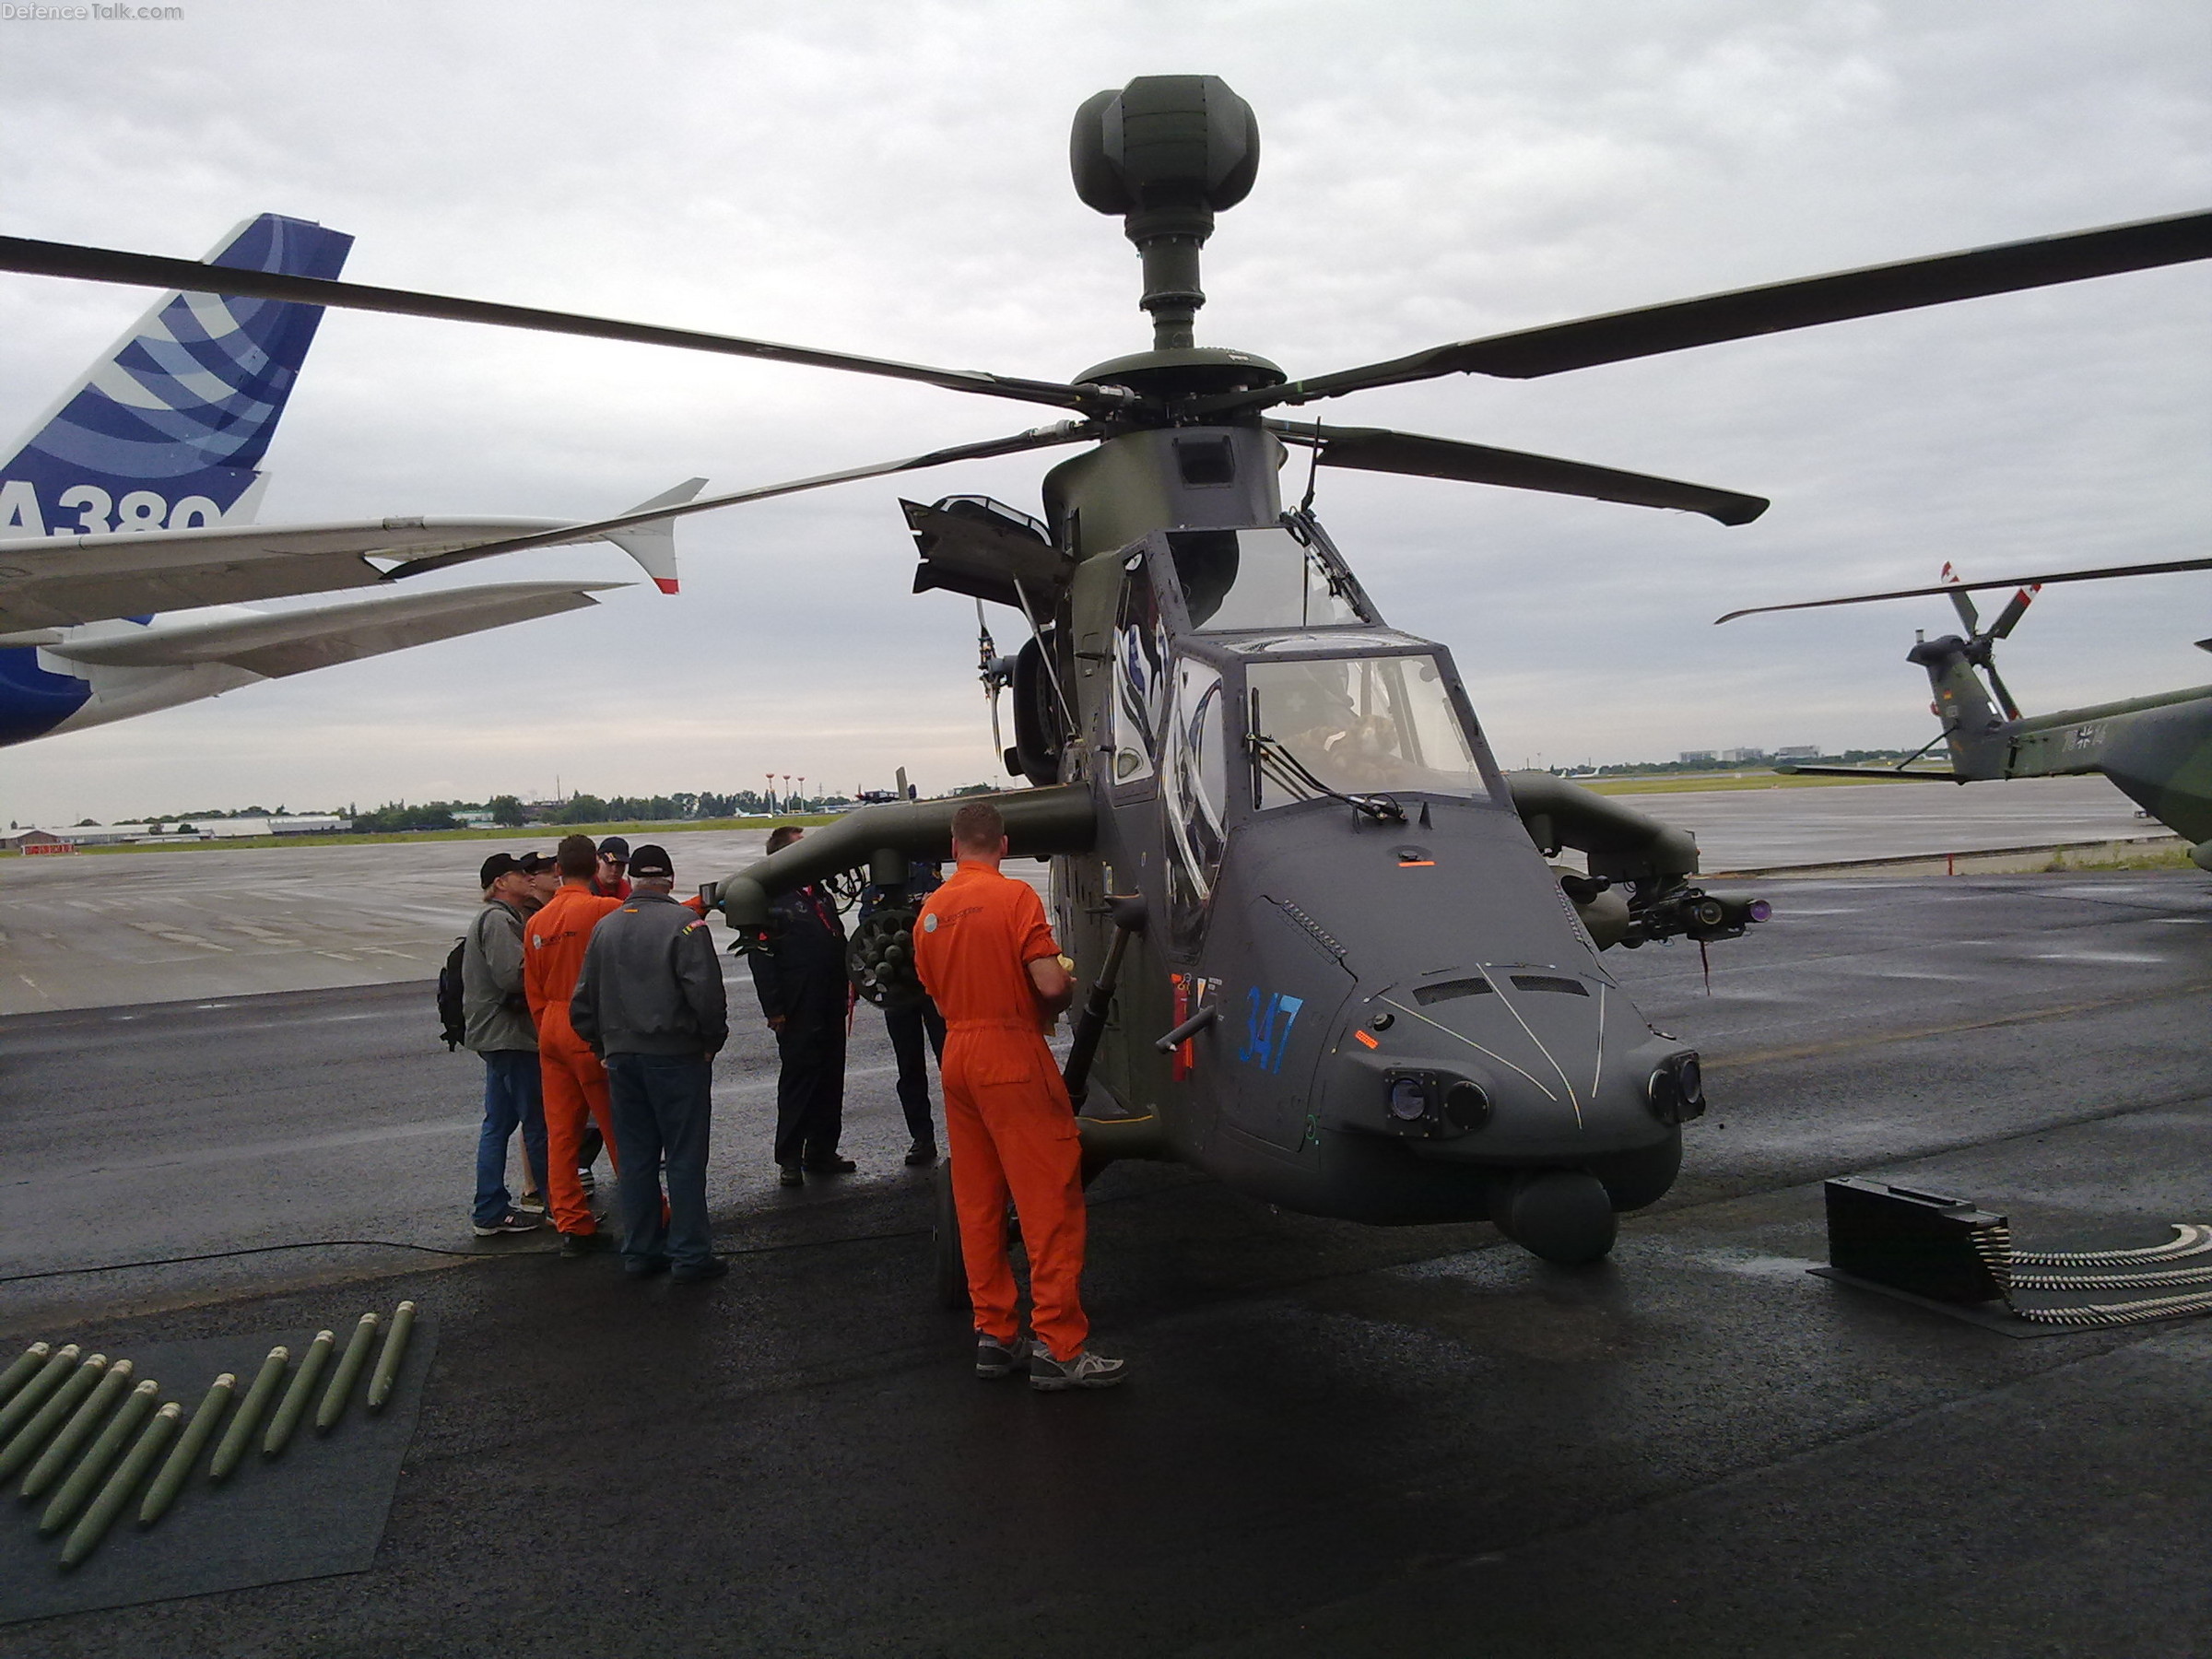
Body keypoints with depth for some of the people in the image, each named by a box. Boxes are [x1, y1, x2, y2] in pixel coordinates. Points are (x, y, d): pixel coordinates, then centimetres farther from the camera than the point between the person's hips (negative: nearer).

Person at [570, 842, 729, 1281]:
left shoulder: (606, 927, 8)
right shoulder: (684, 923, -10)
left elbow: (584, 999, 12)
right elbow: (705, 992, -18)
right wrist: (713, 1039, -4)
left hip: (621, 1058, 6)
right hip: (676, 1054, -5)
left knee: (634, 1158, 12)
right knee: (685, 1157, 0)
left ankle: (640, 1251, 17)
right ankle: (689, 1254, 2)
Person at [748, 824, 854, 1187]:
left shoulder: (821, 895, 17)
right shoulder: (770, 901, -8)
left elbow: (841, 946, 23)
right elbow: (761, 960, -12)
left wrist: (847, 989, 15)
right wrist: (774, 1010, -16)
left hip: (831, 1009, 8)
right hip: (798, 1014, -7)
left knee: (830, 1080, 11)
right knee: (797, 1081, -2)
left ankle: (822, 1153, 21)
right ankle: (789, 1159, 8)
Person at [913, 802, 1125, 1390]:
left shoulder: (931, 911, 10)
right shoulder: (1014, 896, -10)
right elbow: (1050, 984, -16)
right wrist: (1067, 990, 5)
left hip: (957, 1054, 7)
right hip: (1012, 1054, -7)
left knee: (978, 1204, 12)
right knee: (1051, 1199, -4)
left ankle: (994, 1333, 18)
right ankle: (1058, 1346, -4)